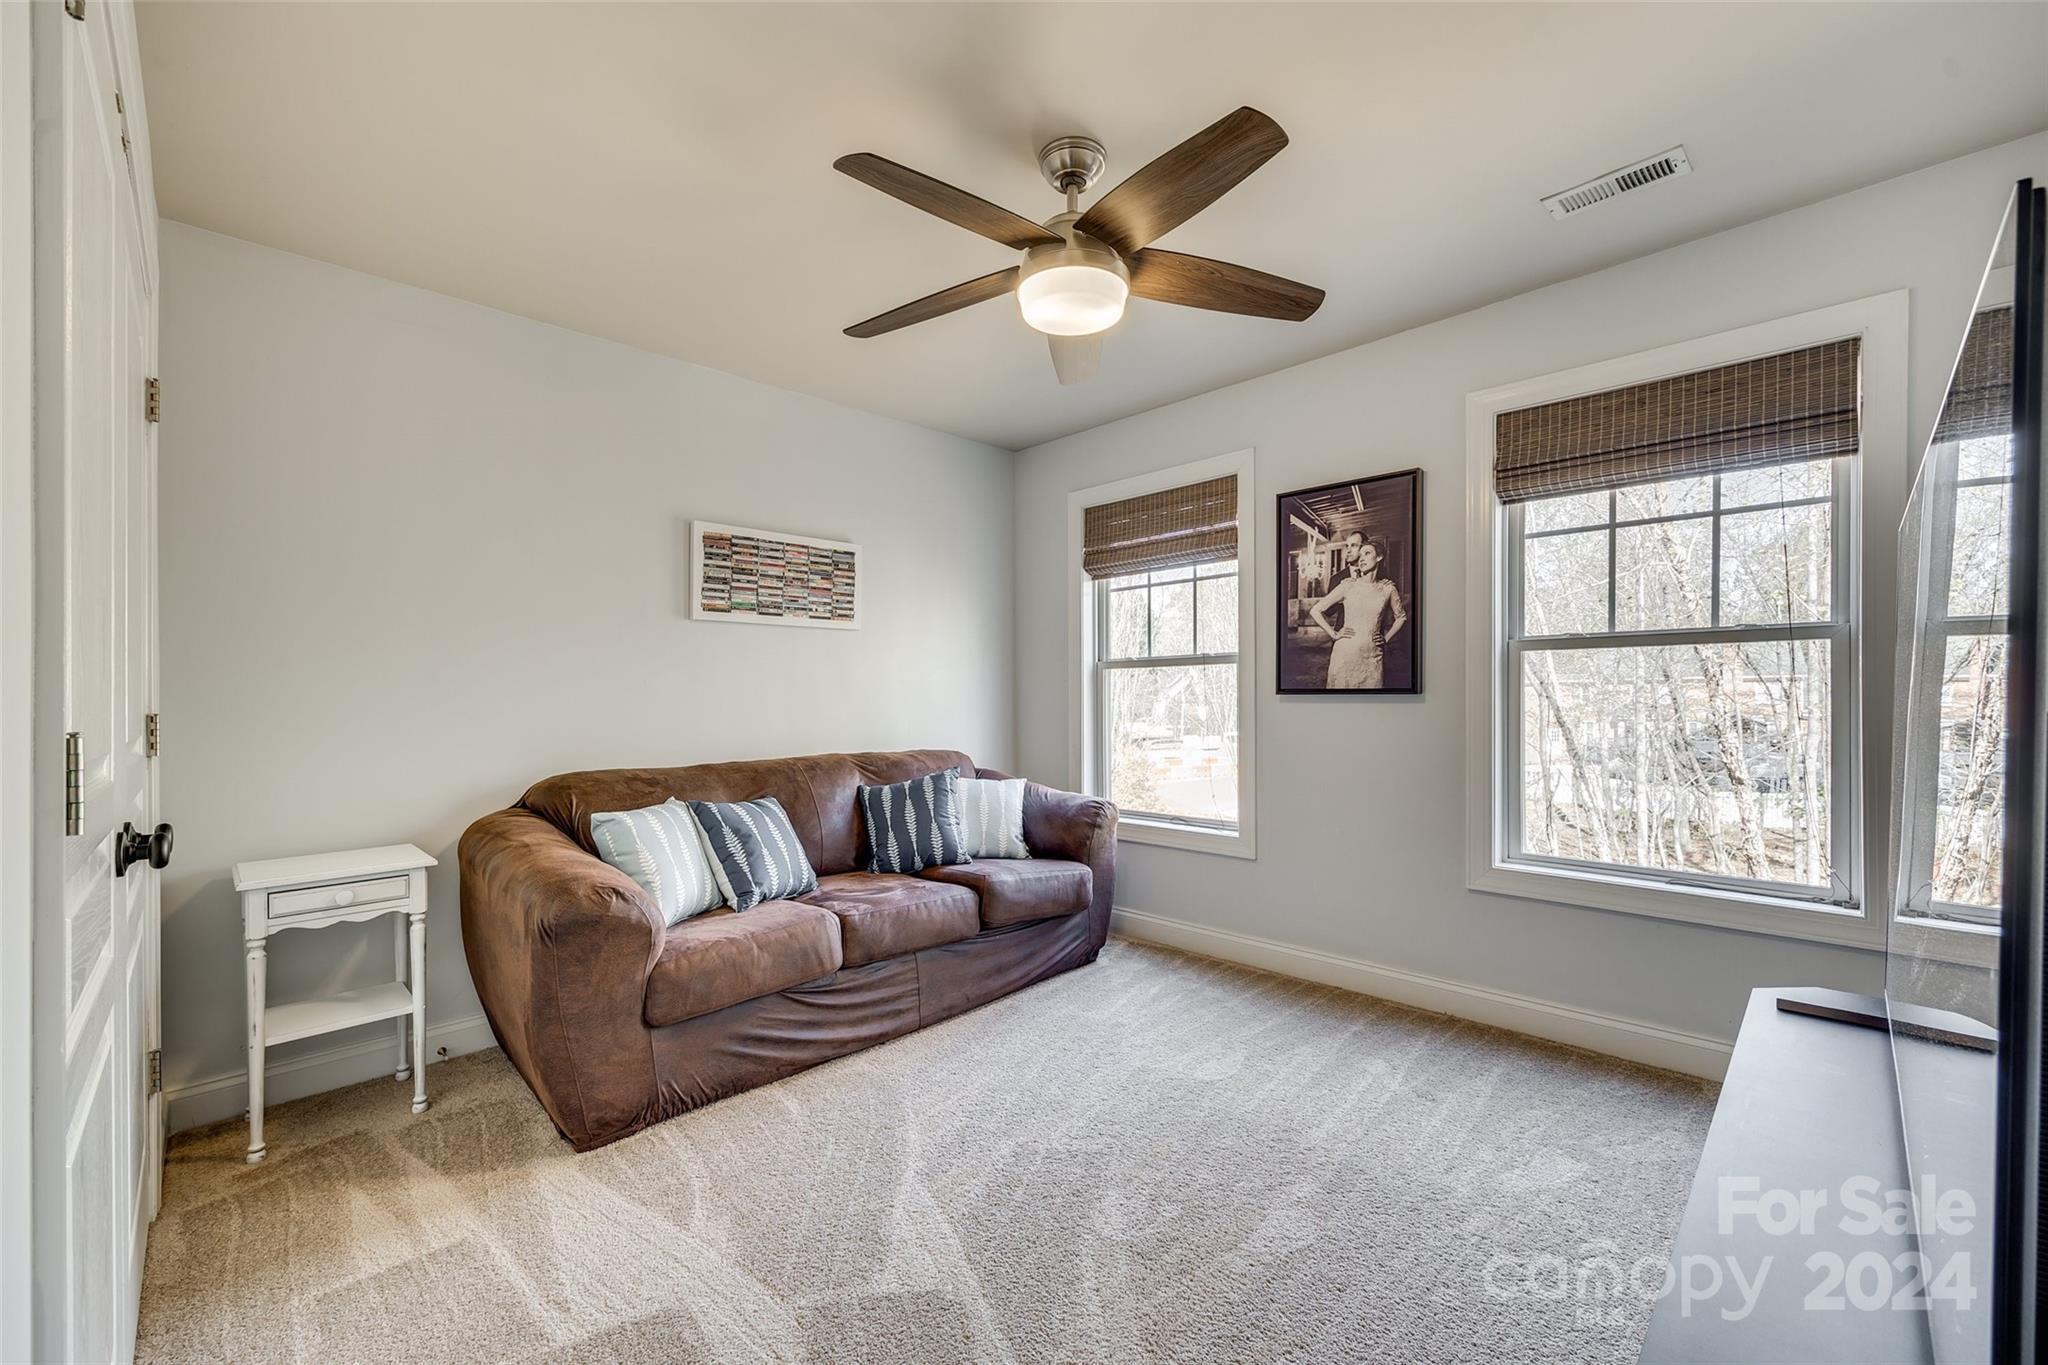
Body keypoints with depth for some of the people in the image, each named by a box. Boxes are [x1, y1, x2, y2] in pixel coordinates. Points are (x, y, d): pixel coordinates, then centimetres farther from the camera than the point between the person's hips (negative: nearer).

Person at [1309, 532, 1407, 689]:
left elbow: (1401, 617, 21)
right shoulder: (1348, 585, 0)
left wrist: (1386, 638, 10)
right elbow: (1315, 610, 1)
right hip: (1345, 654, -1)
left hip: (1373, 658, 1)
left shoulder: (1388, 589, 5)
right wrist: (1334, 633, -2)